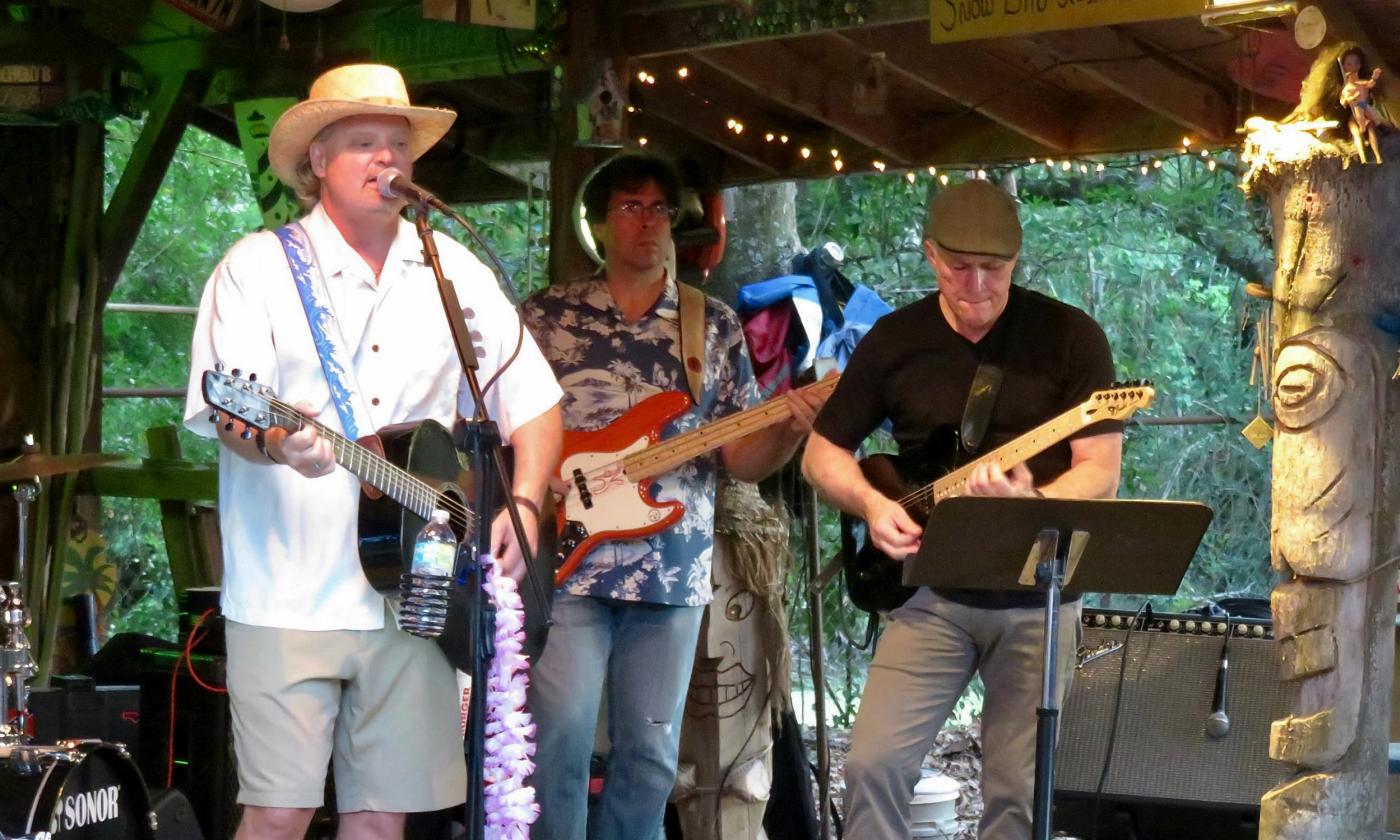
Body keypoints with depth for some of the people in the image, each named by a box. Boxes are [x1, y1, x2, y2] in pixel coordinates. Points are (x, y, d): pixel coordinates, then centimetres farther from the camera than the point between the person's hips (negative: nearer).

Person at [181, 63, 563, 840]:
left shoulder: (457, 272, 12)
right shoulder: (259, 267, -1)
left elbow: (533, 399, 14)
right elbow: (227, 413, -12)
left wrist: (524, 503, -2)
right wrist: (279, 442, -34)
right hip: (289, 595, -4)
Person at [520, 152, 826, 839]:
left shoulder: (716, 327, 11)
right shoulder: (546, 315, 7)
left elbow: (743, 459, 8)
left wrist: (789, 431, -12)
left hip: (671, 570, 2)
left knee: (650, 754, 6)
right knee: (560, 738, -10)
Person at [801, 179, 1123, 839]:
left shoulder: (1071, 337, -5)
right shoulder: (894, 339, 2)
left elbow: (1101, 472, -8)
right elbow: (822, 453, 11)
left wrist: (1032, 506, -28)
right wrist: (872, 505, -9)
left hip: (1037, 598, -1)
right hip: (932, 591, 2)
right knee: (874, 763, -10)